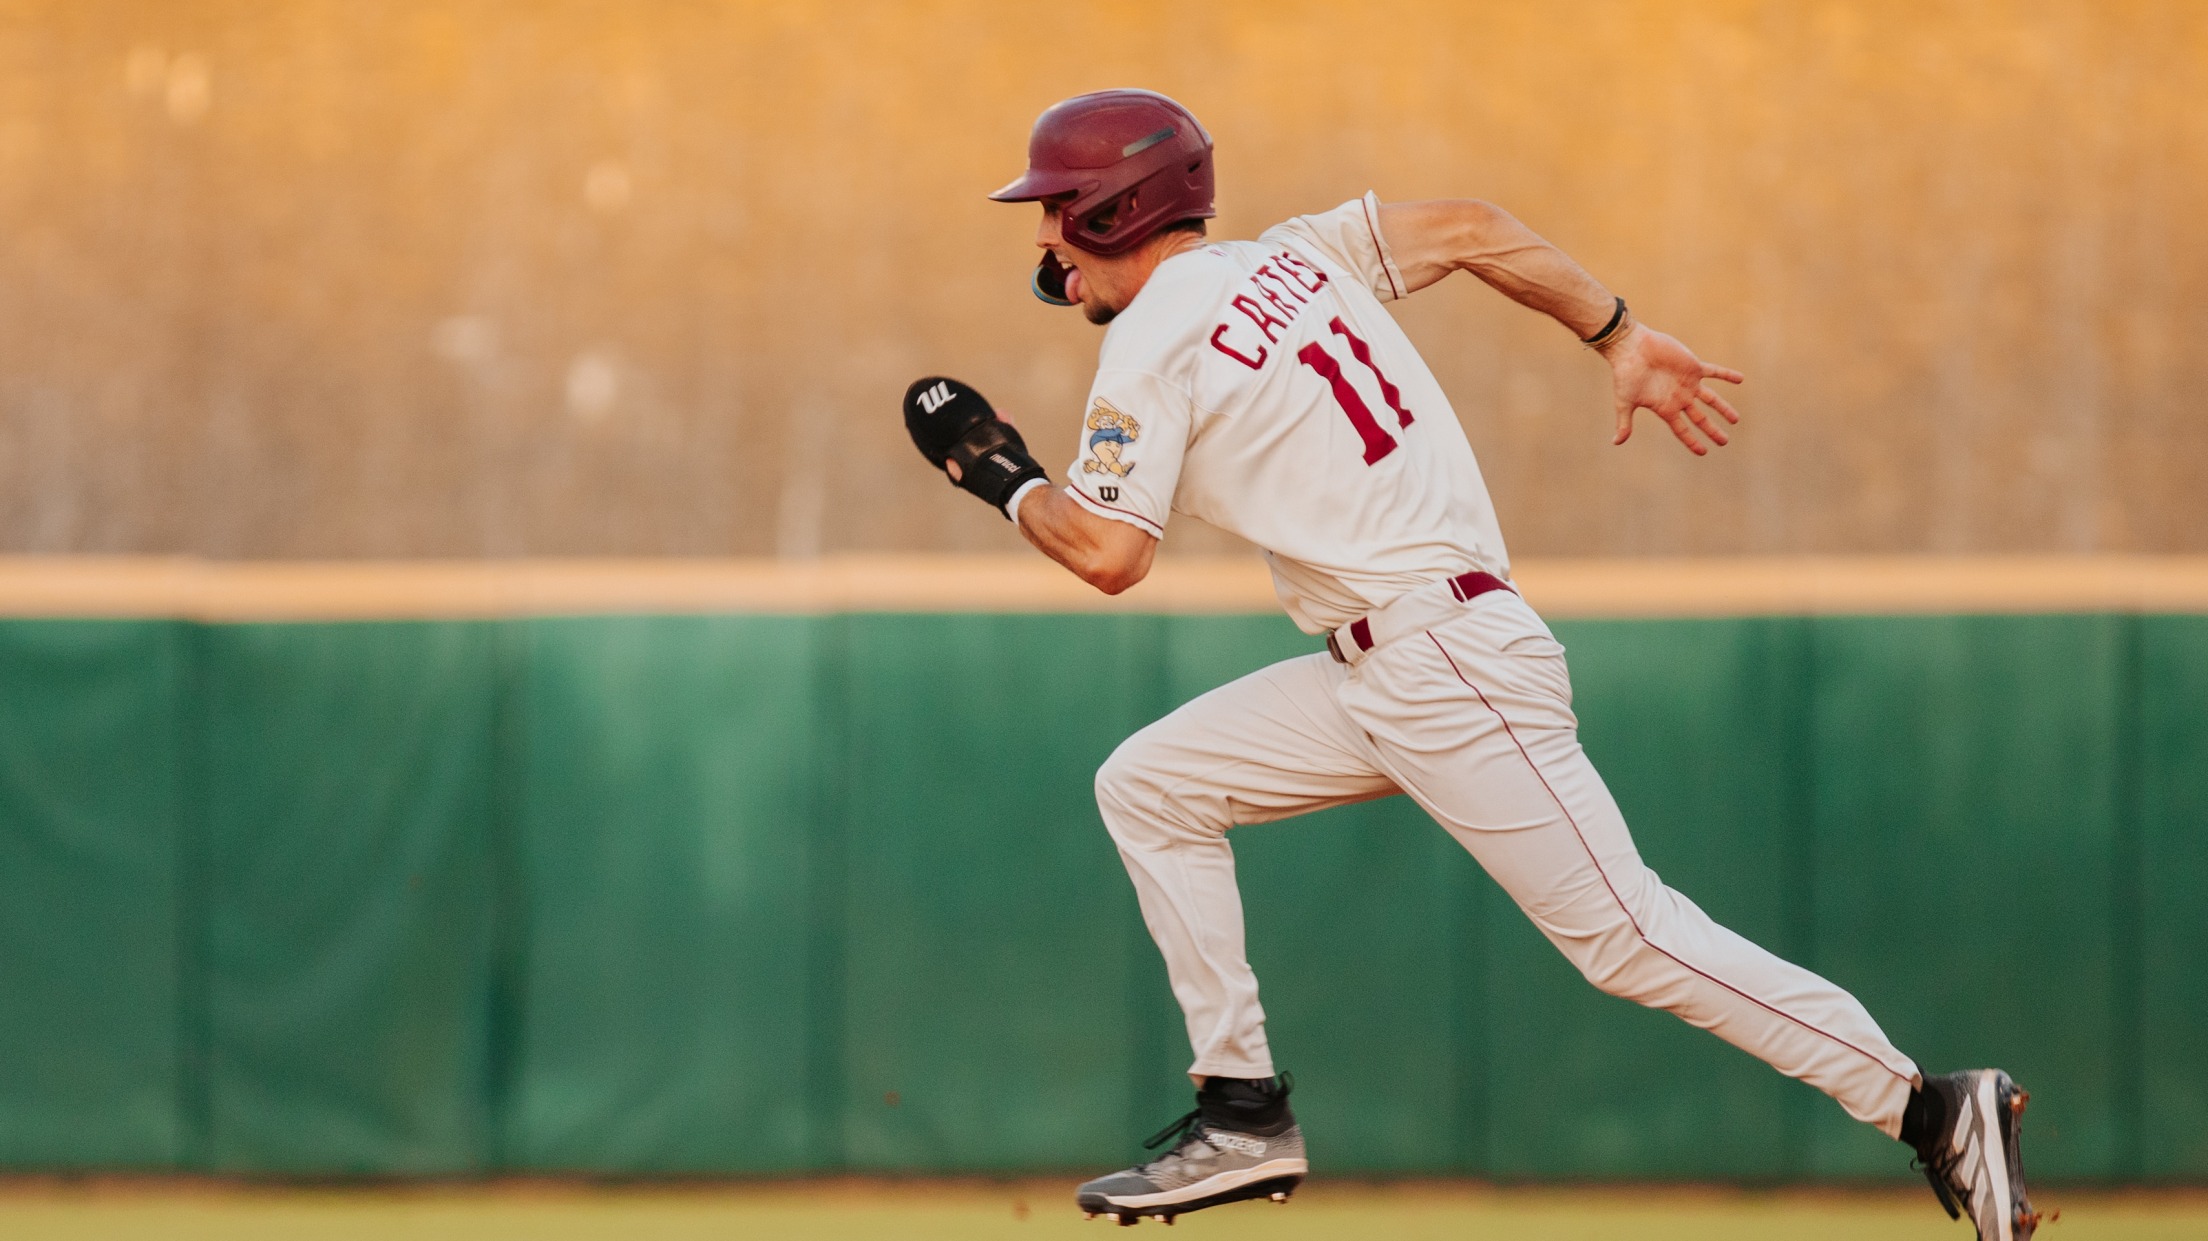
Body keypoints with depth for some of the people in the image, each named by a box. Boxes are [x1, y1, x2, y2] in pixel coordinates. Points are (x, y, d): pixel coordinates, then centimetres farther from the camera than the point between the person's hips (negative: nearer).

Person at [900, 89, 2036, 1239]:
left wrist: (1005, 478, 4)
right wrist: (1620, 339, 12)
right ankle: (1245, 1117, 11)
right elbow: (1468, 228, 14)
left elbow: (1108, 553, -14)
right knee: (1146, 787, 11)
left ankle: (1931, 1110, -12)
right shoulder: (1288, 257, 16)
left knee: (1626, 936, -11)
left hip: (1449, 669, -10)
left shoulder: (1153, 344, -9)